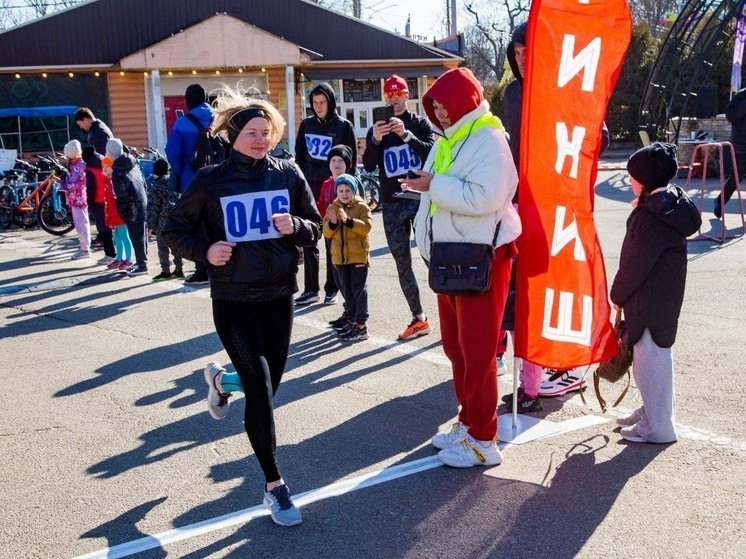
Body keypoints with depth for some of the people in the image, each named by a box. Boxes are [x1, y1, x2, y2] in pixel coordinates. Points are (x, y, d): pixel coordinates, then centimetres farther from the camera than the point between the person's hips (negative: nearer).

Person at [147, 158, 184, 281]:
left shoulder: (156, 185, -9)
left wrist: (151, 224, -5)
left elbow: (153, 206, -9)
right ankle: (179, 269, 19)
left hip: (163, 221, -5)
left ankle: (166, 271, 3)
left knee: (163, 247, 2)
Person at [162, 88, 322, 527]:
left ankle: (222, 379, 50)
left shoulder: (289, 174, 0)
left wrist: (295, 226, -17)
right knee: (260, 391, -6)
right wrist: (204, 251, -17)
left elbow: (316, 227, 5)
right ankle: (274, 484, 8)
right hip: (233, 300, -3)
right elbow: (175, 230, 2)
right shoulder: (211, 181, -7)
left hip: (279, 296, 4)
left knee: (269, 386, 15)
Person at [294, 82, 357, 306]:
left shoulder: (343, 126, -3)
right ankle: (311, 289, 11)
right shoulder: (306, 125, 8)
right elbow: (299, 156, 12)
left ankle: (331, 288, 14)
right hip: (309, 187, 4)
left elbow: (352, 160, -2)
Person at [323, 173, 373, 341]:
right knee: (347, 290, 13)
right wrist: (332, 223, -20)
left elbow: (367, 226, -20)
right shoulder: (333, 208, 8)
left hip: (359, 255, -5)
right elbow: (327, 232, 2)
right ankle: (352, 320, 26)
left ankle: (361, 326, -2)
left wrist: (348, 220, -32)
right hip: (340, 256, 5)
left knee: (359, 290, -4)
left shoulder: (362, 207, -4)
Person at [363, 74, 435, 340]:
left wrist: (406, 134, -23)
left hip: (420, 197, -3)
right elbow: (368, 166, 0)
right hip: (392, 204, 3)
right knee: (402, 263, 6)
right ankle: (418, 318, 15)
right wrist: (375, 140, -17)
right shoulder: (377, 129, 12)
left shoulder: (420, 123, 5)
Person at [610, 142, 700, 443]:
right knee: (648, 356, 20)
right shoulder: (667, 206, 10)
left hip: (651, 300, -10)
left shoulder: (653, 216, -21)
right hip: (659, 297, 10)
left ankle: (657, 427, 7)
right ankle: (651, 411, 34)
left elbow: (636, 263, -17)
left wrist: (617, 294, -8)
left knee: (650, 358, -2)